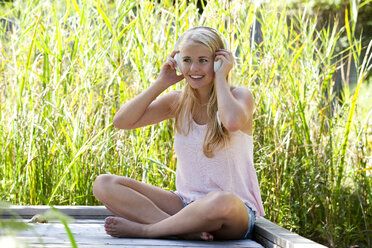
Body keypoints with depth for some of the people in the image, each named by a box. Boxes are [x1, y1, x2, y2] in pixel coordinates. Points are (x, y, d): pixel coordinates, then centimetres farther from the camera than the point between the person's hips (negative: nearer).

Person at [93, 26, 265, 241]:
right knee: (104, 184, -11)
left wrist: (220, 77, -16)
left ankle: (142, 229, -22)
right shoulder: (178, 102, 7)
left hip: (237, 210, -5)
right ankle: (186, 229, -29)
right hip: (186, 203, 5)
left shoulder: (240, 97, -5)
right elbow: (121, 121, -1)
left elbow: (233, 122, -31)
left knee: (221, 201, -44)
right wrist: (161, 83, -4)